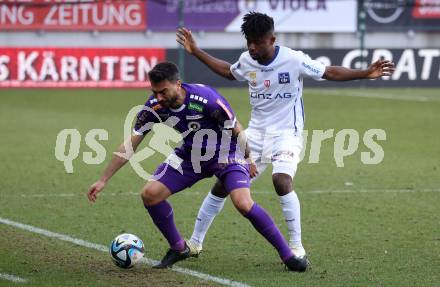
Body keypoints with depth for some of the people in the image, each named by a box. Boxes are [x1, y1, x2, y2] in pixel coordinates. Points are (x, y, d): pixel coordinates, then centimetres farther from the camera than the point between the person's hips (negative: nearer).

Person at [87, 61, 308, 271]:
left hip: (226, 153, -5)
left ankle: (287, 254, -12)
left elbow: (236, 130, -17)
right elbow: (129, 146, -11)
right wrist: (103, 180, -12)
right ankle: (178, 248, 12)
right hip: (190, 155, 5)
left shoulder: (205, 98, -32)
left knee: (243, 203, -26)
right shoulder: (154, 107, -18)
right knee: (149, 194, -10)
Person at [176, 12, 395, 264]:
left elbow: (330, 73, -9)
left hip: (286, 133, -5)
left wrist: (365, 74, -20)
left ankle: (297, 248, -19)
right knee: (223, 184, 2)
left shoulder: (294, 60, -15)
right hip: (255, 133, 5)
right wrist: (195, 51, 23)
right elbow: (228, 71, 23)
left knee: (281, 180, -30)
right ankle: (195, 243, 19)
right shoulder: (247, 61, 0)